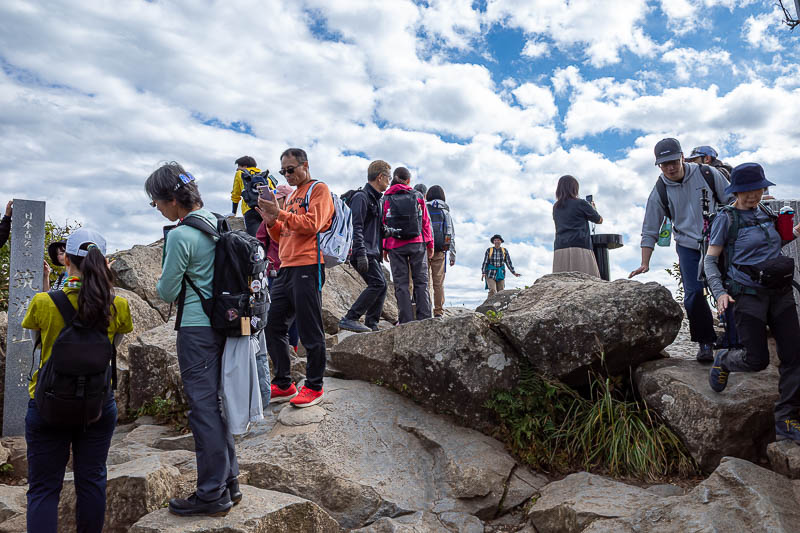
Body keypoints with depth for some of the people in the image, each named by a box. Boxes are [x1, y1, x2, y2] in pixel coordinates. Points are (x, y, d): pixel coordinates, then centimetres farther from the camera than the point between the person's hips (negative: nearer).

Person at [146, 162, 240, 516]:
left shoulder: (181, 236, -16)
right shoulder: (217, 224, 8)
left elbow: (166, 292, -8)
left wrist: (164, 284, 12)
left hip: (196, 330, -8)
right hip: (222, 324, 8)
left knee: (204, 408, 1)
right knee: (215, 404, 16)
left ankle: (213, 495, 12)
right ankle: (229, 482, 26)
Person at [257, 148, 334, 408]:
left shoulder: (319, 189, 0)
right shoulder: (291, 196, 23)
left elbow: (312, 224, -15)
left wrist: (280, 213, -15)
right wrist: (271, 221, 4)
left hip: (307, 267, -9)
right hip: (286, 268, 9)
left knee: (310, 331, -2)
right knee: (274, 327, 9)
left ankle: (314, 387, 11)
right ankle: (283, 385, 20)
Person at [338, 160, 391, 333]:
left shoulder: (375, 199, 22)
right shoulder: (361, 197, -9)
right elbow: (356, 228, -18)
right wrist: (361, 254, -25)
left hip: (372, 252, 10)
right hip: (363, 252, -10)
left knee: (381, 286, 6)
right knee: (378, 283, -18)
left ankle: (371, 325, 10)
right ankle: (349, 319, -15)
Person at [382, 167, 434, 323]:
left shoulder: (386, 198, 4)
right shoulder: (417, 196, 6)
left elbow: (382, 225, 2)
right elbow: (426, 222, 6)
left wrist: (384, 248, 7)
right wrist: (430, 244, 10)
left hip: (395, 246, 0)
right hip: (417, 244, 1)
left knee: (401, 284, 2)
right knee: (421, 281, 5)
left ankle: (406, 322, -1)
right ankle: (424, 318, -2)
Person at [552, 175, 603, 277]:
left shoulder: (556, 207, 18)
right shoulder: (581, 203, 3)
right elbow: (599, 220, 16)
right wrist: (593, 208, 35)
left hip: (560, 251, 5)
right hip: (580, 248, -5)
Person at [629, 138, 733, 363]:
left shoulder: (707, 174, -4)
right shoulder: (659, 192, -4)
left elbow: (733, 202, 7)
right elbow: (650, 231, 0)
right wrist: (645, 263, -5)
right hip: (688, 247, 0)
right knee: (693, 295, -8)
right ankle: (705, 342, 9)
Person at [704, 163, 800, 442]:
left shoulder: (765, 214, 12)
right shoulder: (726, 219, -6)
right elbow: (710, 260, -7)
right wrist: (720, 292, -20)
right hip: (748, 293, -6)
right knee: (757, 360, -7)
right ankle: (723, 361, 28)